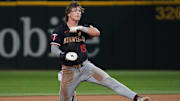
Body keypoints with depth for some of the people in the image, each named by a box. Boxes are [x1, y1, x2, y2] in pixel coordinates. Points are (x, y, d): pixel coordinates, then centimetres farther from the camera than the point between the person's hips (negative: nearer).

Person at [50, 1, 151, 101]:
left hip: (85, 66, 2)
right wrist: (63, 55, -31)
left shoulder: (83, 28, 8)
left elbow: (97, 33, -11)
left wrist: (81, 28, -21)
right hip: (69, 70, -2)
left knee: (108, 80, -13)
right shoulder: (60, 30, -2)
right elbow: (54, 49, -11)